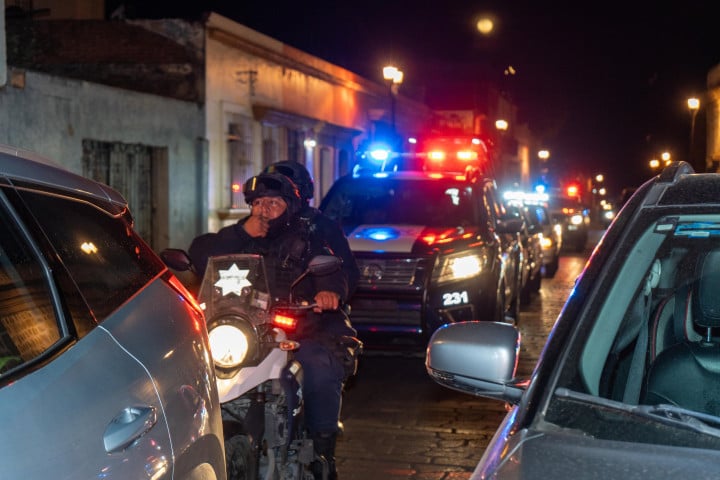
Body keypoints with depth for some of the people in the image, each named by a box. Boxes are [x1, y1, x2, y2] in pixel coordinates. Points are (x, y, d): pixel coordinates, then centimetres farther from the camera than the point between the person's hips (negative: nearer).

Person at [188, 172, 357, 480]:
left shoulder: (309, 240, 15)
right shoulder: (239, 239, 23)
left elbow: (332, 270, -4)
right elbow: (199, 255, 5)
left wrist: (329, 291, -28)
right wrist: (243, 232, -3)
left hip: (306, 334, -2)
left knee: (320, 368, -33)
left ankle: (322, 453, -20)